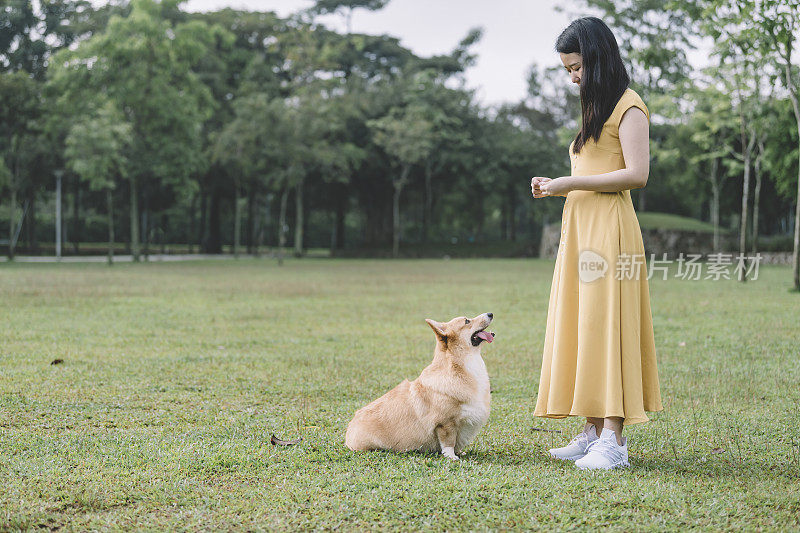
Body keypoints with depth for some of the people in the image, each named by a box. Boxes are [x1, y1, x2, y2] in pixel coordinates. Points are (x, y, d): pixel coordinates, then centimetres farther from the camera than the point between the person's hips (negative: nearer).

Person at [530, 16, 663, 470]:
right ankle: (594, 433, 9)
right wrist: (558, 187, 10)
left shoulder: (629, 107, -6)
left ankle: (614, 442, -13)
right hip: (580, 229, 10)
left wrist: (571, 183, -14)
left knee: (606, 327, -13)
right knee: (580, 327, 6)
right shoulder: (598, 109, 23)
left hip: (609, 229, -10)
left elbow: (637, 174, -16)